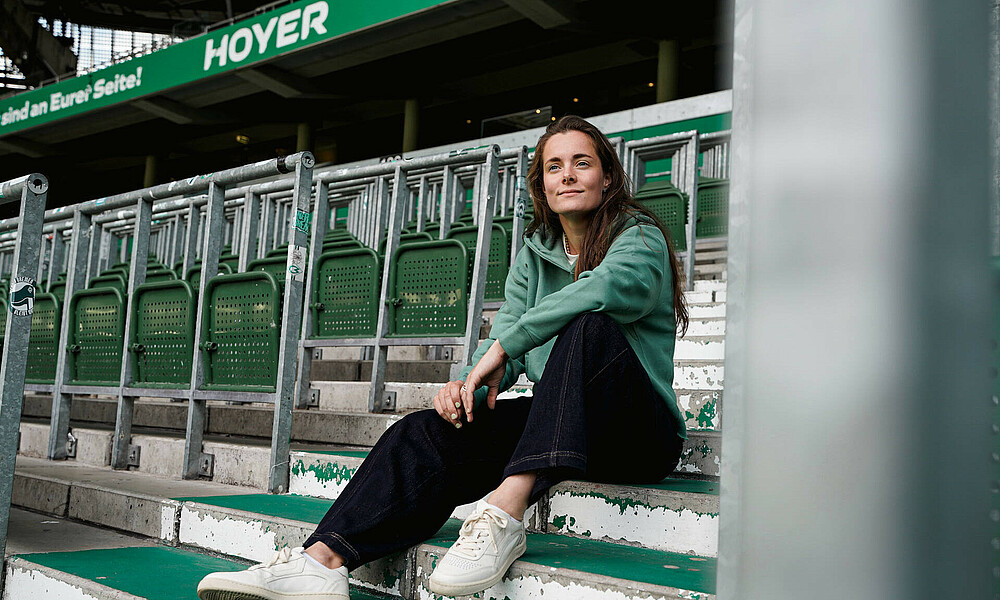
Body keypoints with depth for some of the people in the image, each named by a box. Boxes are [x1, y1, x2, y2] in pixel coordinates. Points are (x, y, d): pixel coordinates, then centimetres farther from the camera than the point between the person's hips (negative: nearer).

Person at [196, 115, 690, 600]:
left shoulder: (641, 238, -5)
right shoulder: (534, 253, 14)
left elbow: (608, 285, -30)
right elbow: (506, 338, 5)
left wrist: (503, 347, -29)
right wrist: (467, 383, -18)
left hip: (642, 433, -5)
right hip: (556, 428, 5)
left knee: (590, 324, -34)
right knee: (426, 433, -16)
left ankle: (505, 513, -42)